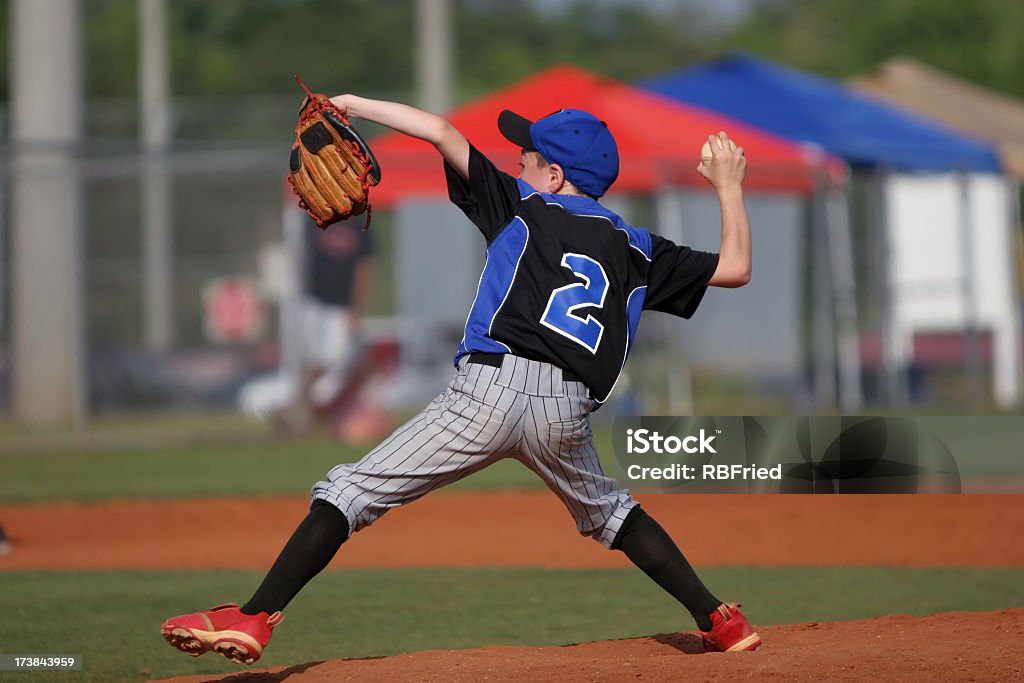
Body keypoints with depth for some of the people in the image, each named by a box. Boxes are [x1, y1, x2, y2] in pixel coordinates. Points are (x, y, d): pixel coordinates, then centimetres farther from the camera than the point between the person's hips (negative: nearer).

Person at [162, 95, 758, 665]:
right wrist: (729, 189, 36)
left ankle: (254, 620, -14)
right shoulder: (638, 248, 20)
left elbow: (443, 133, 8)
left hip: (490, 389, -4)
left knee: (353, 492, -2)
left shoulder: (524, 207, 13)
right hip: (567, 412, 4)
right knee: (609, 512, 32)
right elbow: (735, 269, 21)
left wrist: (354, 105, 17)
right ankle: (720, 621, 24)